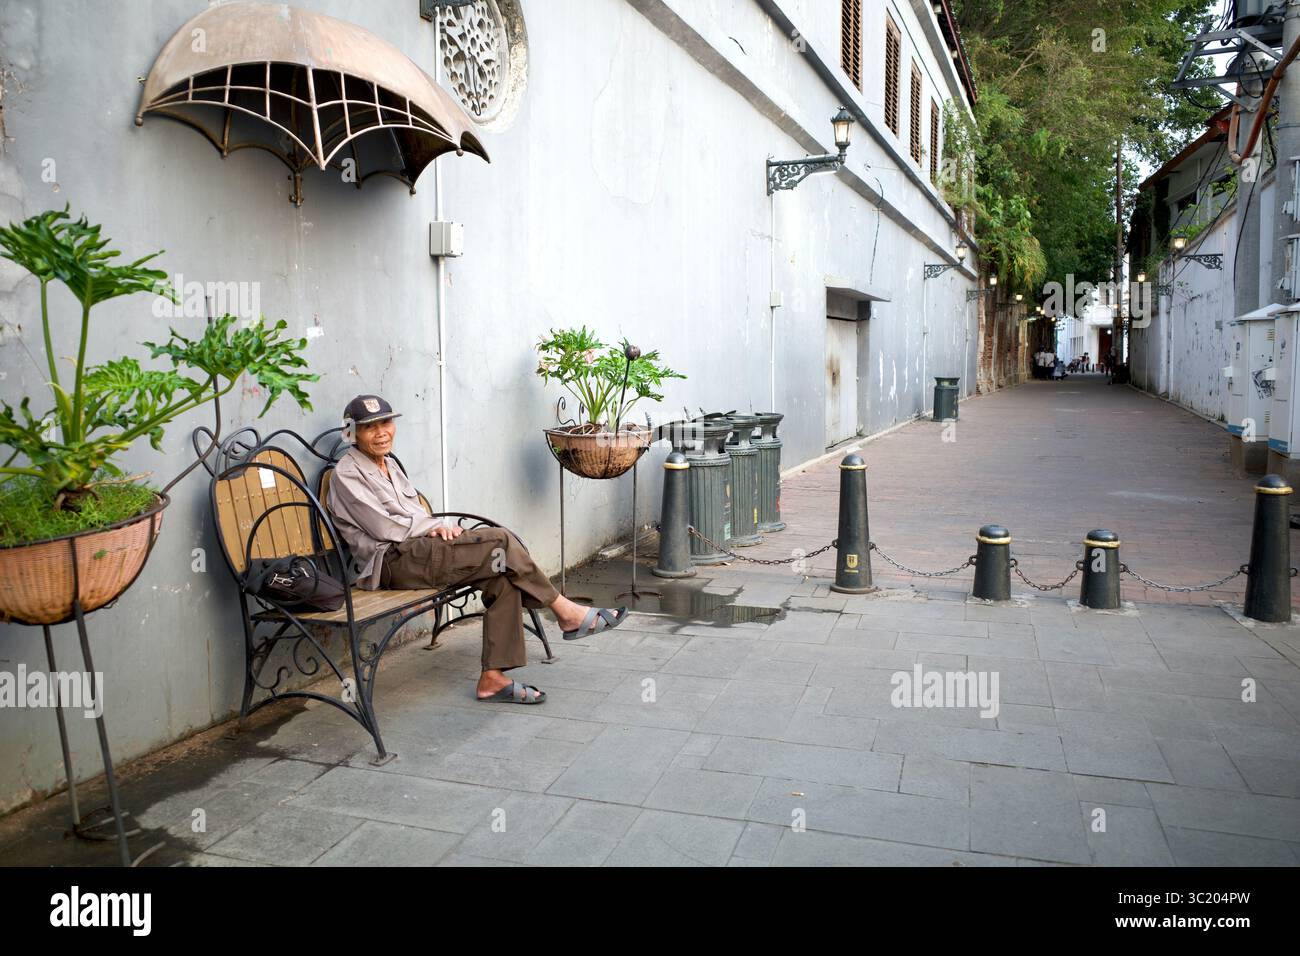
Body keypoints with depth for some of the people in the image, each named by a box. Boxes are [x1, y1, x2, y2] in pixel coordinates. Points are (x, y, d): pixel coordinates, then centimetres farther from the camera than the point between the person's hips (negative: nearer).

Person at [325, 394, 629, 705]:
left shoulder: (388, 463, 22)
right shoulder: (347, 474, -4)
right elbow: (384, 528, -11)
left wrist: (434, 528, 0)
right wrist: (435, 526, -4)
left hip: (416, 549, 8)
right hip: (392, 563, -8)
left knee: (504, 574, -18)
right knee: (501, 540, -22)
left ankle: (492, 678, -19)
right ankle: (567, 613, -10)